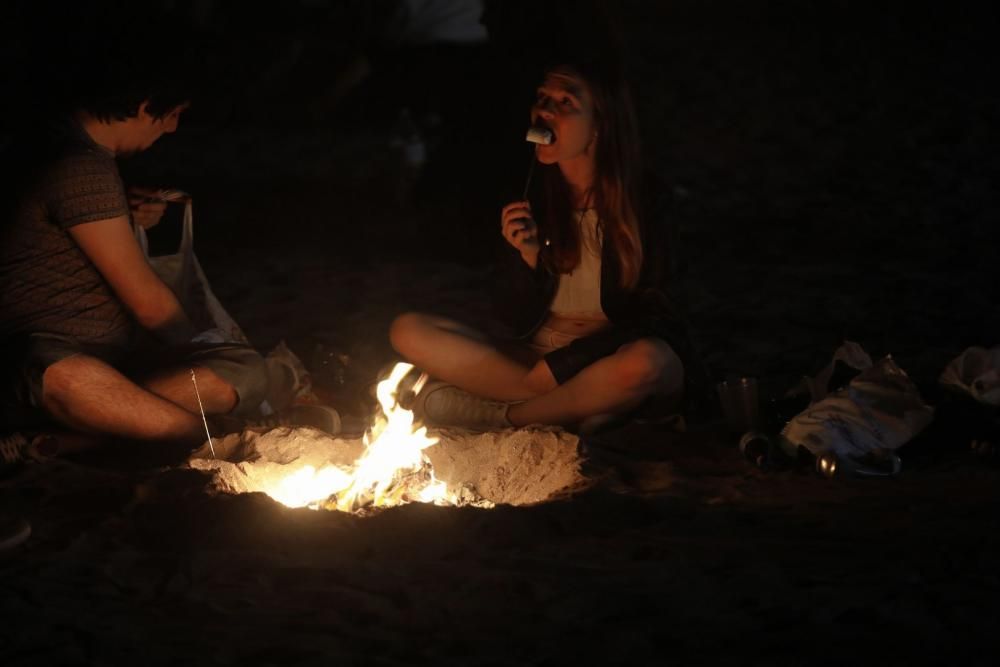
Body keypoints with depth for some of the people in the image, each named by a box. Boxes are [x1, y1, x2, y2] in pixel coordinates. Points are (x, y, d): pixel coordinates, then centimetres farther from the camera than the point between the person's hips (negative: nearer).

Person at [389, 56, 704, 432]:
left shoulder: (644, 212, -9)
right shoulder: (531, 200, 0)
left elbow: (651, 321, -10)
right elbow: (516, 322, 2)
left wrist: (559, 367, -17)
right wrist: (527, 257, -17)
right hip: (534, 359, 4)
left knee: (645, 361, -39)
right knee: (408, 331, -12)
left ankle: (509, 415, -16)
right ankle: (574, 409, -18)